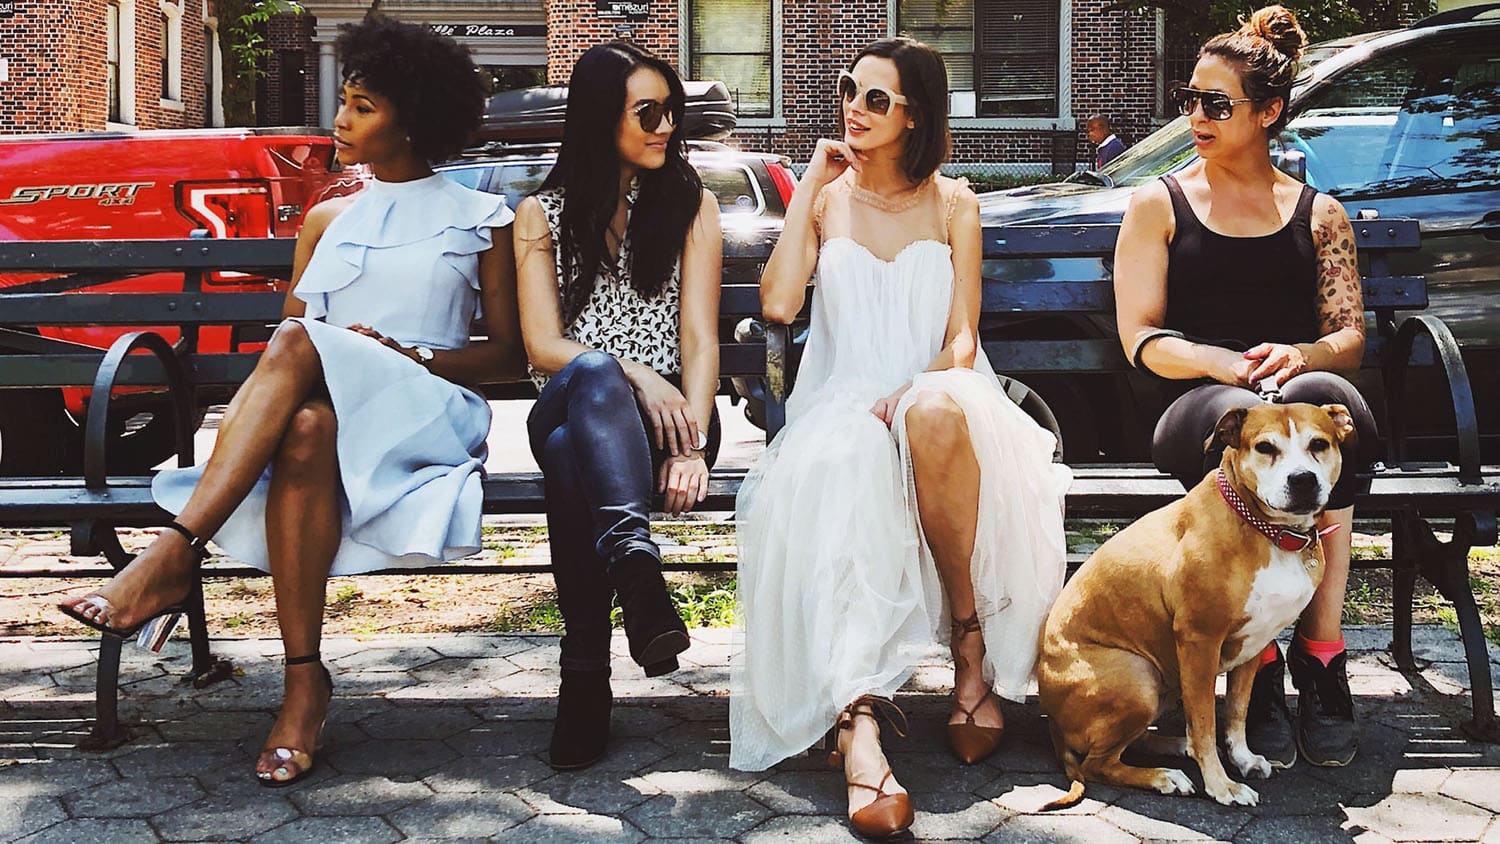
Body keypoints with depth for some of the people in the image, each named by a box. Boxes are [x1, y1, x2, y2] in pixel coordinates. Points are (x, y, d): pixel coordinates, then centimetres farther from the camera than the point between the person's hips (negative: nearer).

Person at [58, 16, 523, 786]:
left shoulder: (480, 219, 13)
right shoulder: (328, 220, 24)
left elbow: (508, 353, 9)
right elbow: (285, 336, 19)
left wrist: (413, 356, -9)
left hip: (428, 417, -3)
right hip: (325, 410, 3)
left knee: (300, 345, -35)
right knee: (304, 428, -38)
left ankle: (173, 558, -38)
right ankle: (303, 680, -38)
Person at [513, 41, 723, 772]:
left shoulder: (691, 204, 12)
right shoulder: (542, 215, 11)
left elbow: (699, 335, 0)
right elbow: (542, 346, 0)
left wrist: (693, 441, -18)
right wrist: (629, 373, -21)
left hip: (665, 408, 0)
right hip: (569, 406, 0)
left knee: (572, 456, -37)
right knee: (592, 377, -39)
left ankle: (587, 676, -44)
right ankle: (636, 565, -57)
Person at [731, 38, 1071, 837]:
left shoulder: (953, 203, 12)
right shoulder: (824, 197, 13)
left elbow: (962, 335, 4)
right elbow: (777, 303, -5)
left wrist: (922, 388, -18)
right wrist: (811, 185, -1)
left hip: (938, 396, 0)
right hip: (842, 406, 0)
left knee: (936, 413, -40)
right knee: (837, 475, -38)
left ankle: (970, 640, -24)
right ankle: (858, 724, -51)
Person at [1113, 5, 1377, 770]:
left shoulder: (1319, 213, 20)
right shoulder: (1158, 205, 15)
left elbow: (1350, 336, 11)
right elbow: (1140, 339, 4)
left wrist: (1299, 355, -14)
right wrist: (1226, 365, -15)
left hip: (1307, 391, 2)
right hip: (1196, 411, -1)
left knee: (1323, 399, -37)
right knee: (1240, 418, -39)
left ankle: (1320, 652, -32)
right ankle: (1260, 668, -33)